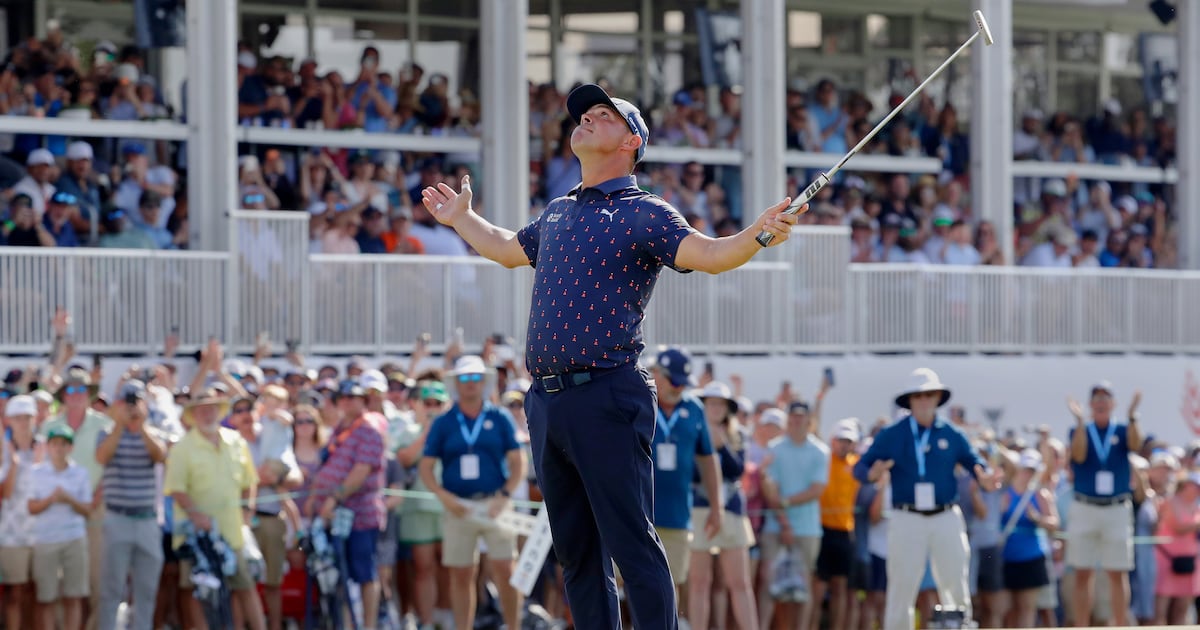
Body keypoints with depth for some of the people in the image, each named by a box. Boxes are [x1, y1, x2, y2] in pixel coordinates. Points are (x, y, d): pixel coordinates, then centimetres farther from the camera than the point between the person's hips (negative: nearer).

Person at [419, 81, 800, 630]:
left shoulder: (644, 214, -2)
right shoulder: (557, 213, 20)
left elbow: (708, 254, -17)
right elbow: (508, 249, 41)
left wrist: (757, 235, -35)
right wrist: (461, 218, 50)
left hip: (605, 399, -7)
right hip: (545, 400, 7)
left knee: (631, 544, -10)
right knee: (576, 553, 11)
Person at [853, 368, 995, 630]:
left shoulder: (952, 434, 7)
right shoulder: (891, 435, 3)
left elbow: (975, 462, 9)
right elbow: (860, 467, -1)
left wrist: (984, 478, -14)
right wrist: (872, 474, -25)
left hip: (947, 519, 1)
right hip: (906, 520, -1)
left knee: (956, 587, 2)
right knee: (901, 587, -1)